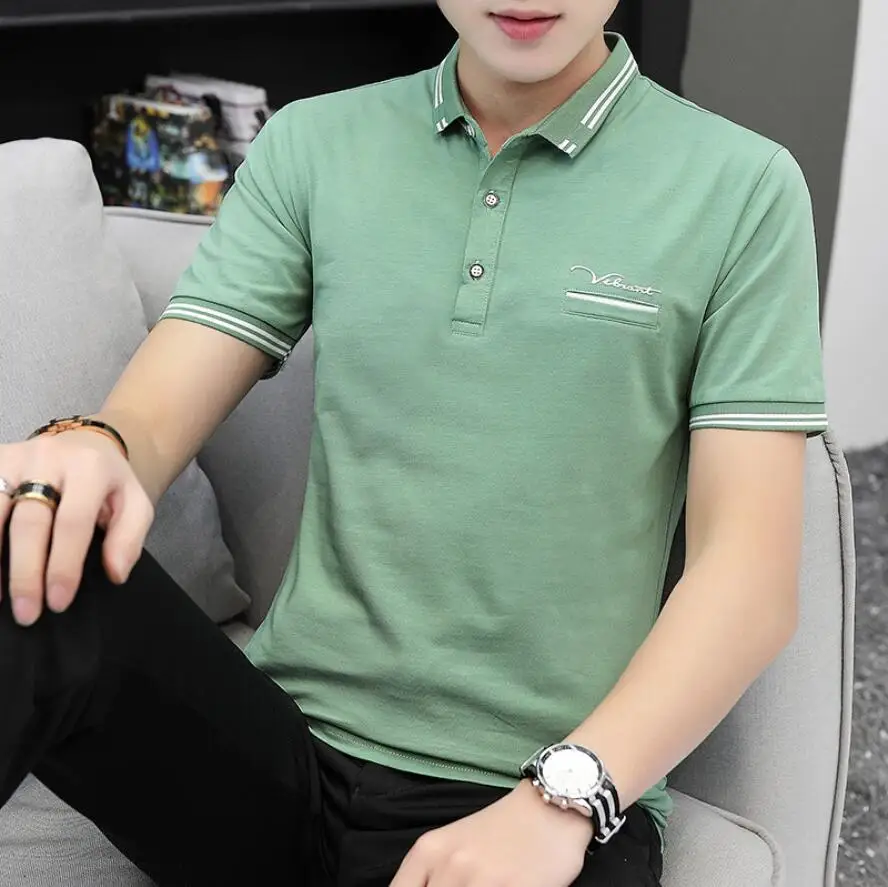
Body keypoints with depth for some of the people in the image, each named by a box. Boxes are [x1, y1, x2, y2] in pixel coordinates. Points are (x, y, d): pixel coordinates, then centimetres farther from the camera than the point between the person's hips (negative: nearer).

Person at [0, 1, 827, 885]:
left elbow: (750, 577, -5)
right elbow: (154, 417, 2)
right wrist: (89, 448, -22)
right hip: (285, 749, 1)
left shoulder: (743, 188, 0)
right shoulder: (309, 145, 8)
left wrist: (561, 798, -18)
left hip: (564, 801, 0)